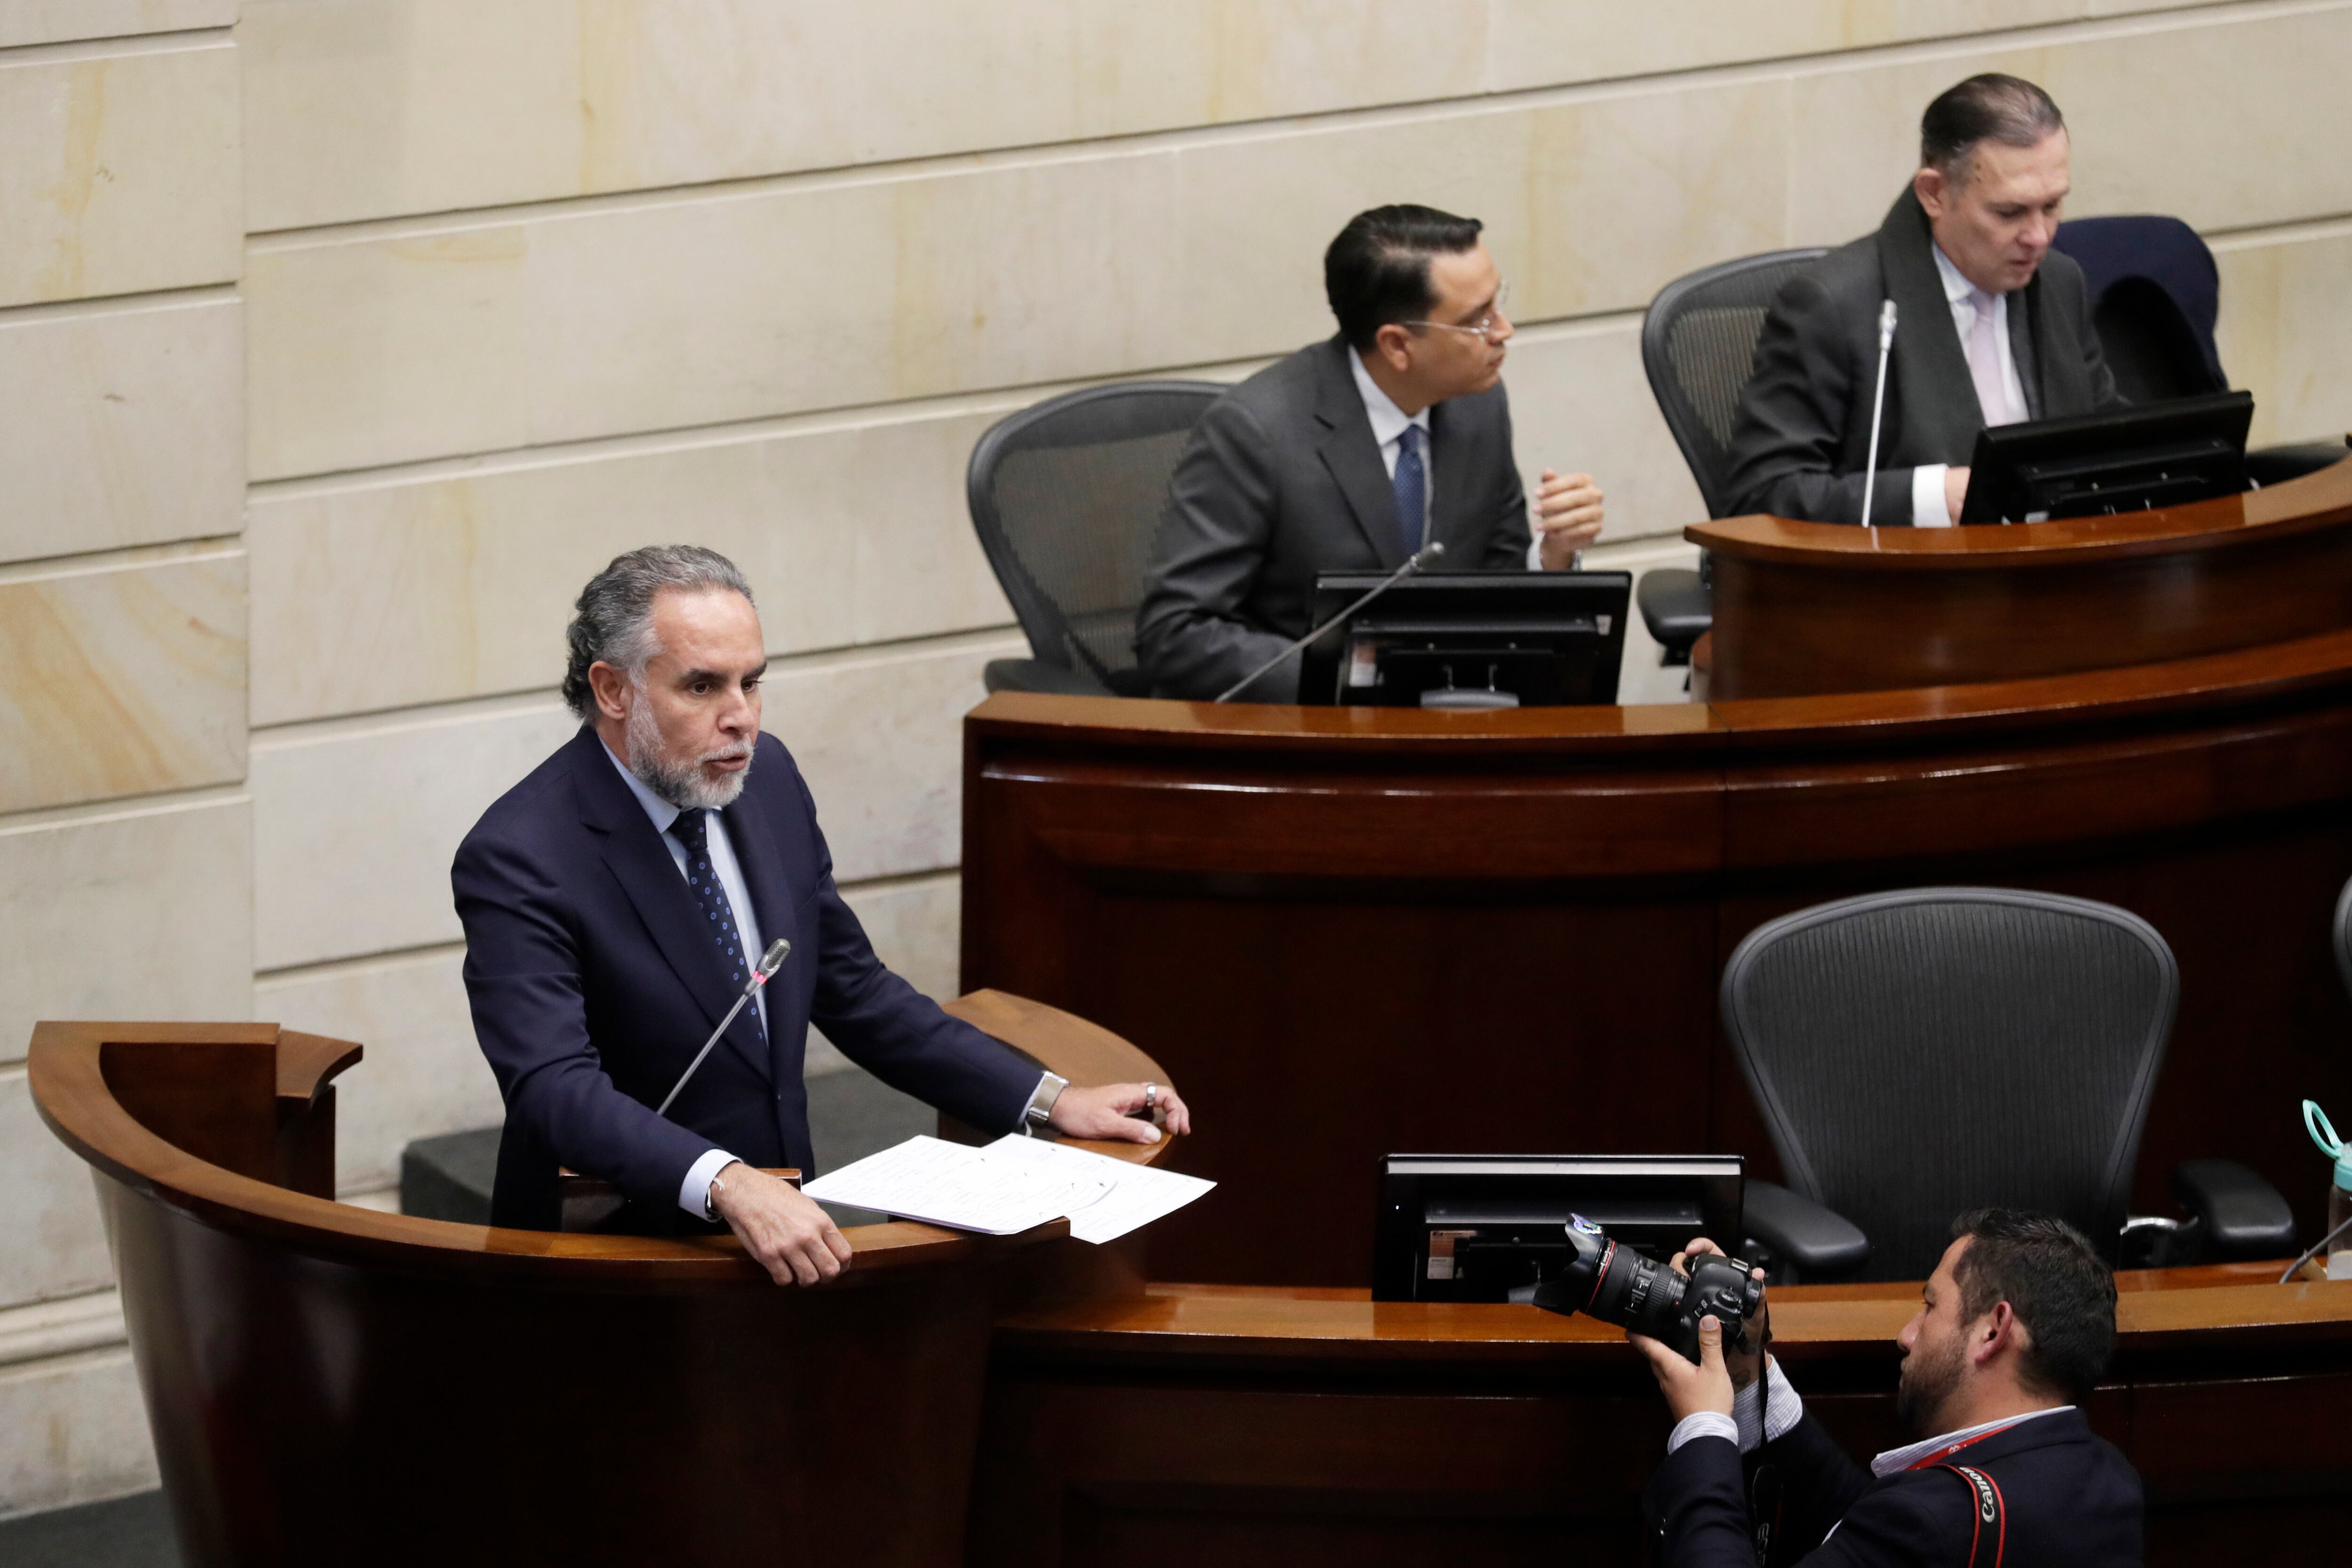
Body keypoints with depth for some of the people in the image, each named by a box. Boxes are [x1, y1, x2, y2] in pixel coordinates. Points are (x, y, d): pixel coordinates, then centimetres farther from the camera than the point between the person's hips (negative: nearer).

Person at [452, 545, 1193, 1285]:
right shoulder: (517, 862, -16)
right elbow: (556, 1088, -29)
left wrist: (1049, 1099, 10)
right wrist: (728, 1184, -45)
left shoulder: (766, 776, 7)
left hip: (781, 1227, 7)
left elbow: (854, 993, 19)